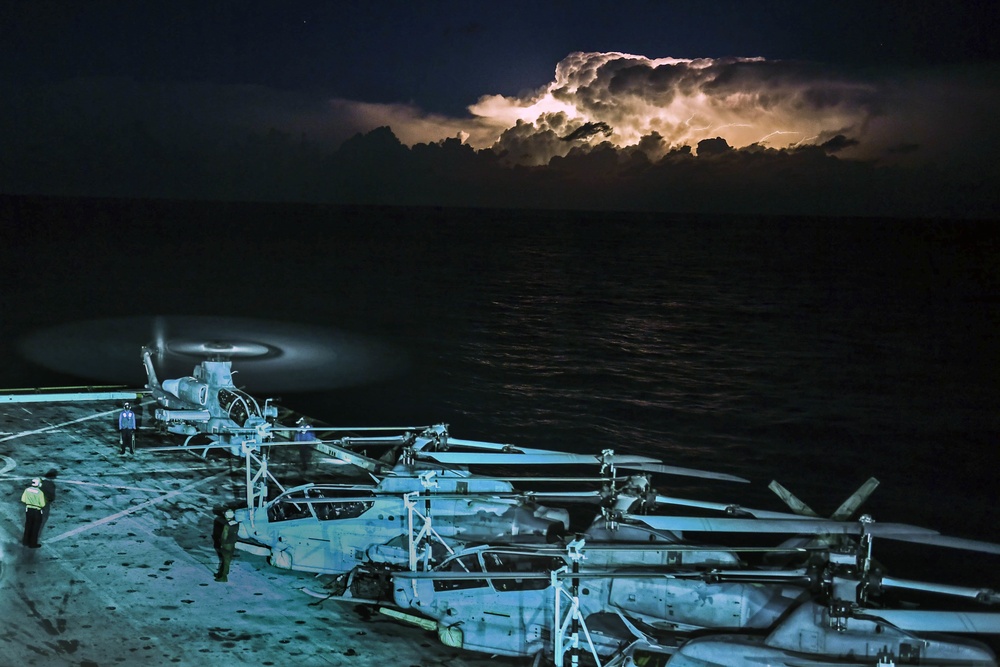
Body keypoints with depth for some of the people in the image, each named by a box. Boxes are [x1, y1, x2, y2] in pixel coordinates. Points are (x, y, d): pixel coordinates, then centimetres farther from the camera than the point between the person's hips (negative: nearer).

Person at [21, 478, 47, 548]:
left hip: (28, 510, 5)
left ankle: (26, 541, 35)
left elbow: (23, 500, 2)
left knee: (28, 526, 23)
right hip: (37, 512, -5)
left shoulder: (27, 490, -9)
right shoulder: (40, 493, -22)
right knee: (35, 528, 10)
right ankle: (32, 544, 19)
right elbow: (42, 504, -17)